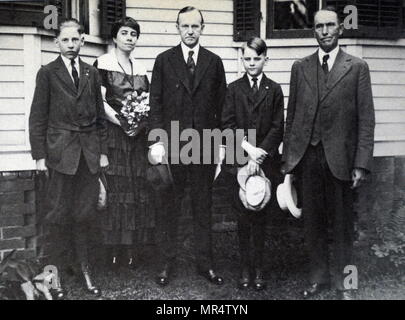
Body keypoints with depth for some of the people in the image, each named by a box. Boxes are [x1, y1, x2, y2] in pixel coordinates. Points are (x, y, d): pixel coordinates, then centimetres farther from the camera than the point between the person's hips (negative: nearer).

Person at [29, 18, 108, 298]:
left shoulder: (92, 73, 11)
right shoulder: (47, 73, 2)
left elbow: (100, 115, 12)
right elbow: (38, 117, 0)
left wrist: (103, 151, 7)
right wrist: (39, 154, -6)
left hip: (89, 152, 3)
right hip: (61, 151, -3)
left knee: (85, 213, 7)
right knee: (59, 214, 2)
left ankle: (86, 271, 17)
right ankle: (57, 273, 14)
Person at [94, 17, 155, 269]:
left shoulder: (141, 68, 16)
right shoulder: (103, 64, 1)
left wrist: (142, 123, -7)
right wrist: (122, 122, -17)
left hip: (138, 135, 5)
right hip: (113, 134, -5)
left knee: (138, 189, 4)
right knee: (115, 189, -5)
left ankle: (133, 251, 12)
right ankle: (114, 250, 4)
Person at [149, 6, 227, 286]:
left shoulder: (214, 62, 8)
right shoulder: (164, 60, 4)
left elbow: (221, 103, 7)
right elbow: (156, 102, 2)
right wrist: (157, 139, -7)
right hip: (172, 144, -1)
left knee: (203, 206, 9)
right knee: (169, 207, 6)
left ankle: (205, 263, 21)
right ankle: (165, 263, 19)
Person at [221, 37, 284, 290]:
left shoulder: (274, 90, 5)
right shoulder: (234, 89, 6)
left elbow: (278, 128, -1)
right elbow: (228, 125, -1)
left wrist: (260, 154, -12)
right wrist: (249, 149, -13)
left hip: (267, 160, 0)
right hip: (241, 160, 0)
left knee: (261, 215, 5)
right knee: (243, 216, 4)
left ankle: (258, 268, 15)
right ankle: (245, 268, 14)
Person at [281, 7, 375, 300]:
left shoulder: (357, 67, 2)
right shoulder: (300, 67, 10)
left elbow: (366, 119, -2)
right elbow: (291, 115, 10)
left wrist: (361, 164, -9)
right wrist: (287, 157, 5)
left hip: (340, 157, -2)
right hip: (307, 156, 2)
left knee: (342, 223, 7)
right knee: (313, 221, 10)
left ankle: (342, 282, 22)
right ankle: (318, 278, 25)